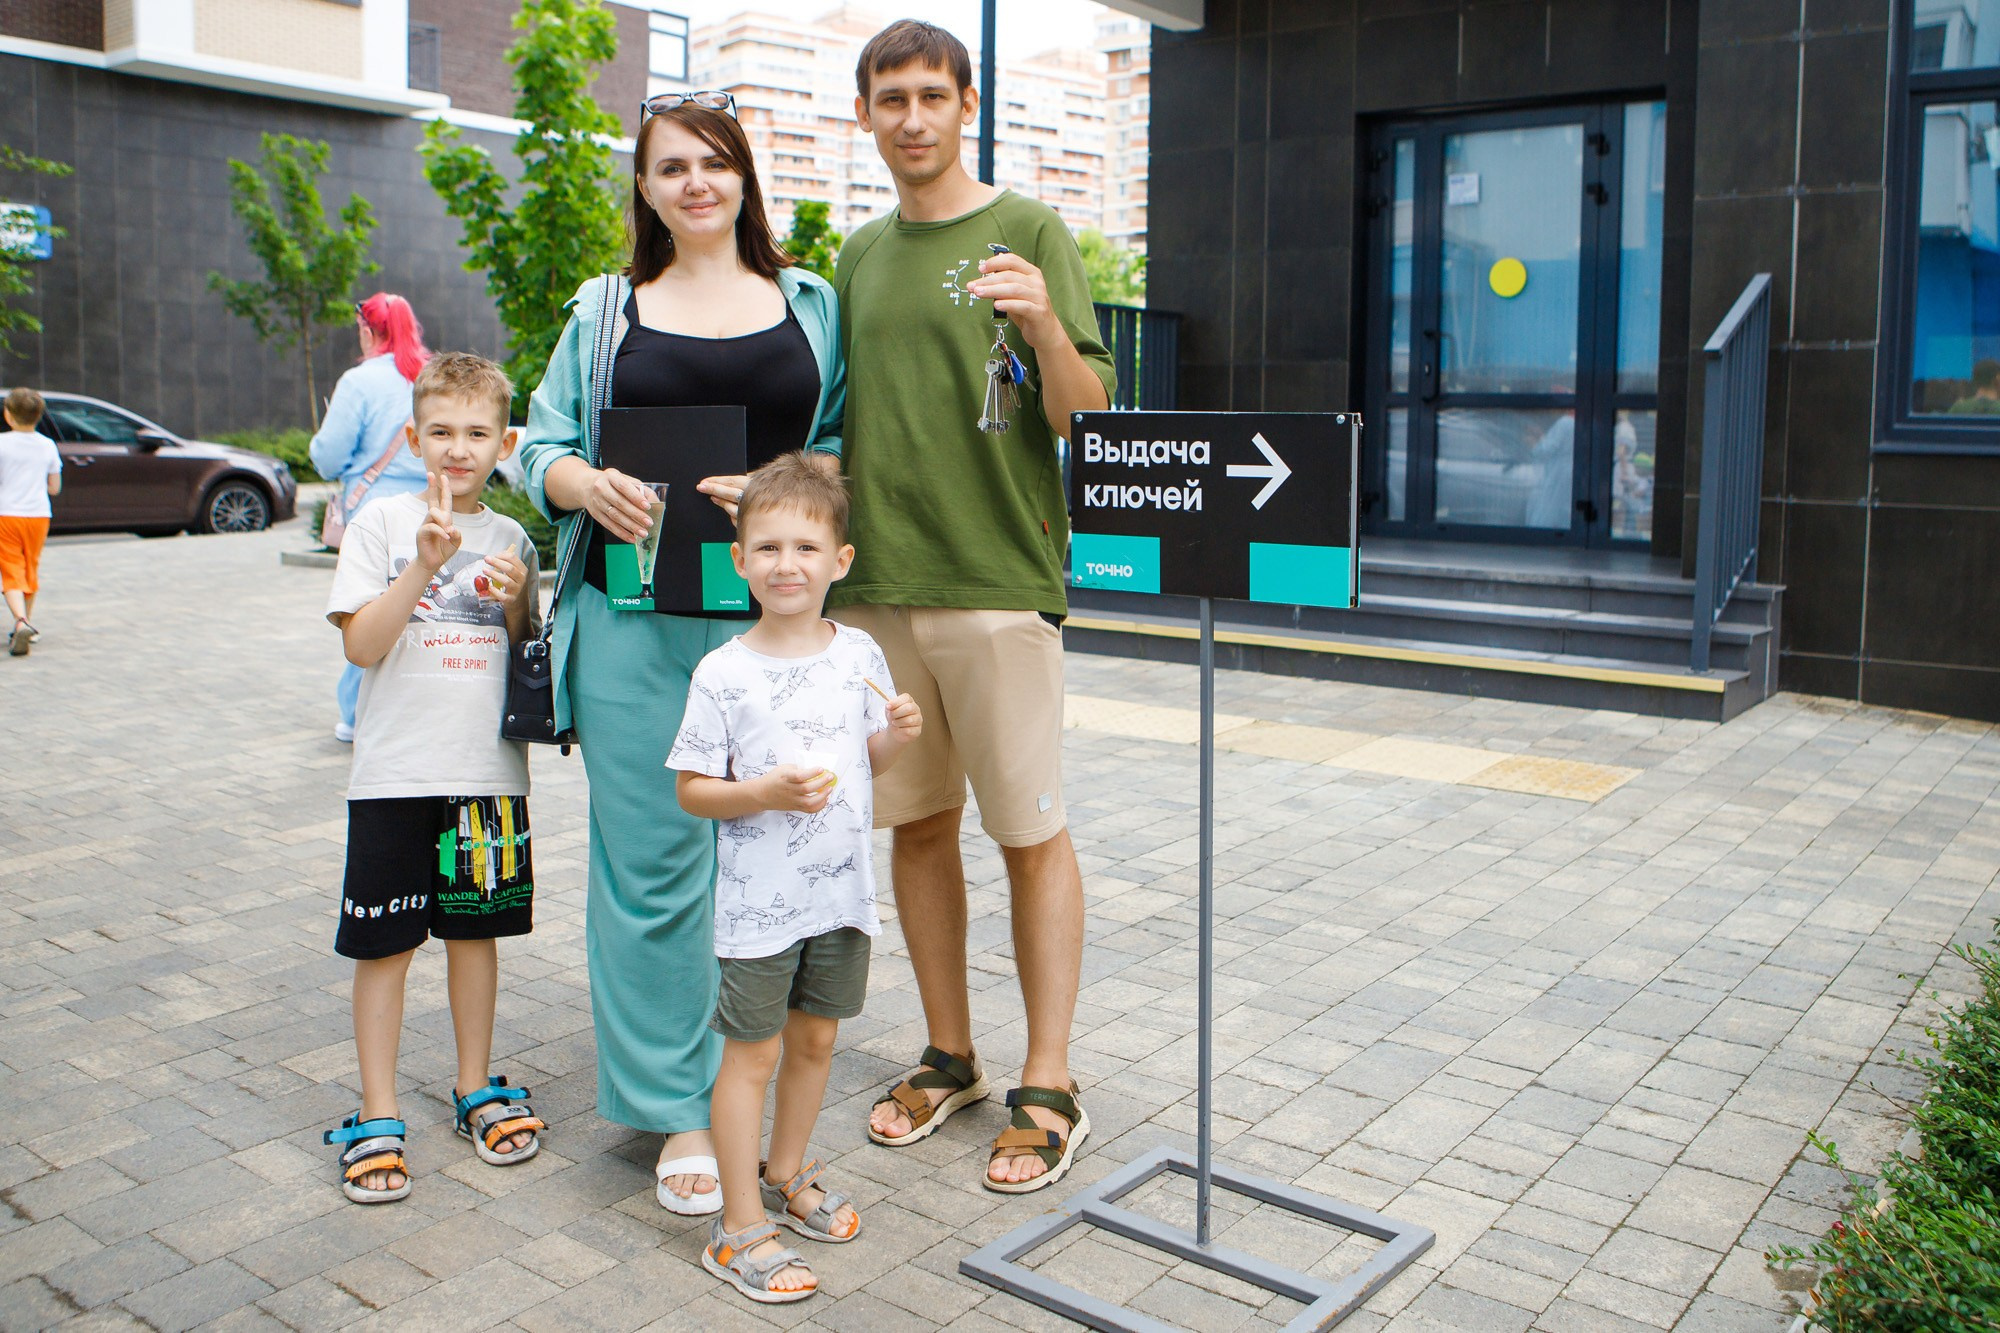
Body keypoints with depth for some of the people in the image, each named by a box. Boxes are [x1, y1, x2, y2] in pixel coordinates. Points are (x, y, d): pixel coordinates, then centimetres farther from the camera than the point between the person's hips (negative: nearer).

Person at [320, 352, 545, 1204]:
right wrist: (425, 566, -20)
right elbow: (361, 645, -10)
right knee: (384, 942, 3)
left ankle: (475, 1090, 27)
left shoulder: (510, 538, 8)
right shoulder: (382, 524, -2)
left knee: (475, 929, 13)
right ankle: (376, 1117, 15)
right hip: (396, 771, -3)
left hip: (488, 768, 3)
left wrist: (517, 604, -8)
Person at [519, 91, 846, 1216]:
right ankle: (677, 1105, 11)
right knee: (653, 863, -1)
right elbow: (544, 448, 11)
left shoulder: (812, 305, 13)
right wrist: (591, 485, -11)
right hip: (640, 624, 0)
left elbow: (851, 440, 9)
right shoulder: (605, 311, 13)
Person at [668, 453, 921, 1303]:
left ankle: (787, 1175, 39)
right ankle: (740, 1229, 16)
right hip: (758, 903, -4)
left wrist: (897, 736, -10)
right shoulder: (723, 674, -13)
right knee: (752, 1052, 4)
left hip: (841, 891, 5)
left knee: (816, 1038, 18)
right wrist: (767, 793, -23)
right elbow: (690, 789, -9)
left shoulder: (860, 655, 0)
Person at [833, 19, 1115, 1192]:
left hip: (999, 580, -5)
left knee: (1031, 833, 0)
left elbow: (1086, 419, -8)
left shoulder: (1031, 234, -1)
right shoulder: (859, 258, 15)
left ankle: (1049, 1088, 11)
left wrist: (1045, 325, -26)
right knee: (917, 823, 11)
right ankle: (951, 1058, 26)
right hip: (877, 584, 5)